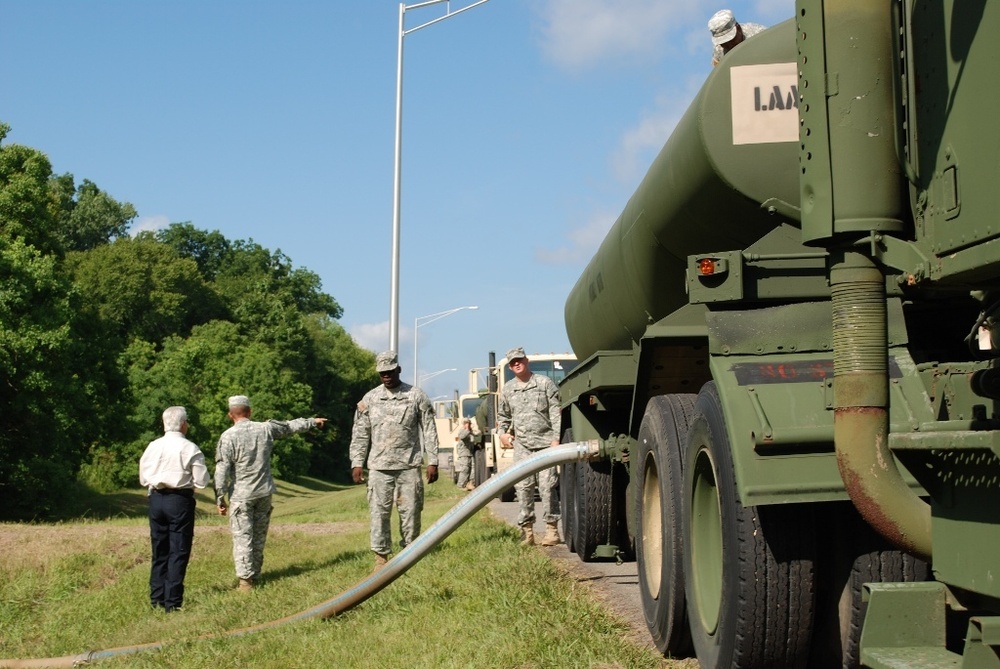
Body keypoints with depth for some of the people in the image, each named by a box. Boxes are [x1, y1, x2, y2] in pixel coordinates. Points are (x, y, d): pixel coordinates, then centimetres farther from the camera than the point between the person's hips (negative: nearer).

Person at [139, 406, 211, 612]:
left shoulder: (152, 446, 4)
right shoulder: (190, 448, -10)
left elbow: (143, 478, 11)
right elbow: (202, 481, -9)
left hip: (156, 500, 5)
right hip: (180, 501, -5)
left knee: (159, 551, 14)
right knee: (178, 552, 1)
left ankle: (157, 599, 19)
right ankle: (172, 602, 0)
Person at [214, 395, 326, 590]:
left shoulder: (228, 437, -9)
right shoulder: (265, 429, 2)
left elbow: (222, 471, -11)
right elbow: (291, 426, 19)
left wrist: (220, 499, -4)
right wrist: (312, 422, 36)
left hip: (241, 495, -4)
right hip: (264, 493, 4)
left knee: (242, 537, -2)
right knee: (259, 536, 14)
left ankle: (246, 579, -6)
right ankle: (255, 575, 21)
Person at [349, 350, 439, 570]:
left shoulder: (417, 396, 3)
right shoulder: (369, 399, 7)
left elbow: (429, 431, 3)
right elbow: (360, 434, 10)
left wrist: (432, 462, -1)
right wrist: (357, 463, 3)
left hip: (409, 466, -1)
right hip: (379, 467, 1)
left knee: (410, 511, 2)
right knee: (379, 513, -1)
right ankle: (381, 556, 6)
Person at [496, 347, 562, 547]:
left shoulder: (545, 383, 3)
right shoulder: (507, 390, 15)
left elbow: (556, 412, -1)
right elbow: (502, 415, 28)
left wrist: (556, 438, -9)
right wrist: (502, 433, 10)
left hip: (545, 442, -3)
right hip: (521, 444, 3)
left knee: (546, 485, -7)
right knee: (523, 486, -2)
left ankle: (552, 528, 0)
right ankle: (526, 529, 3)